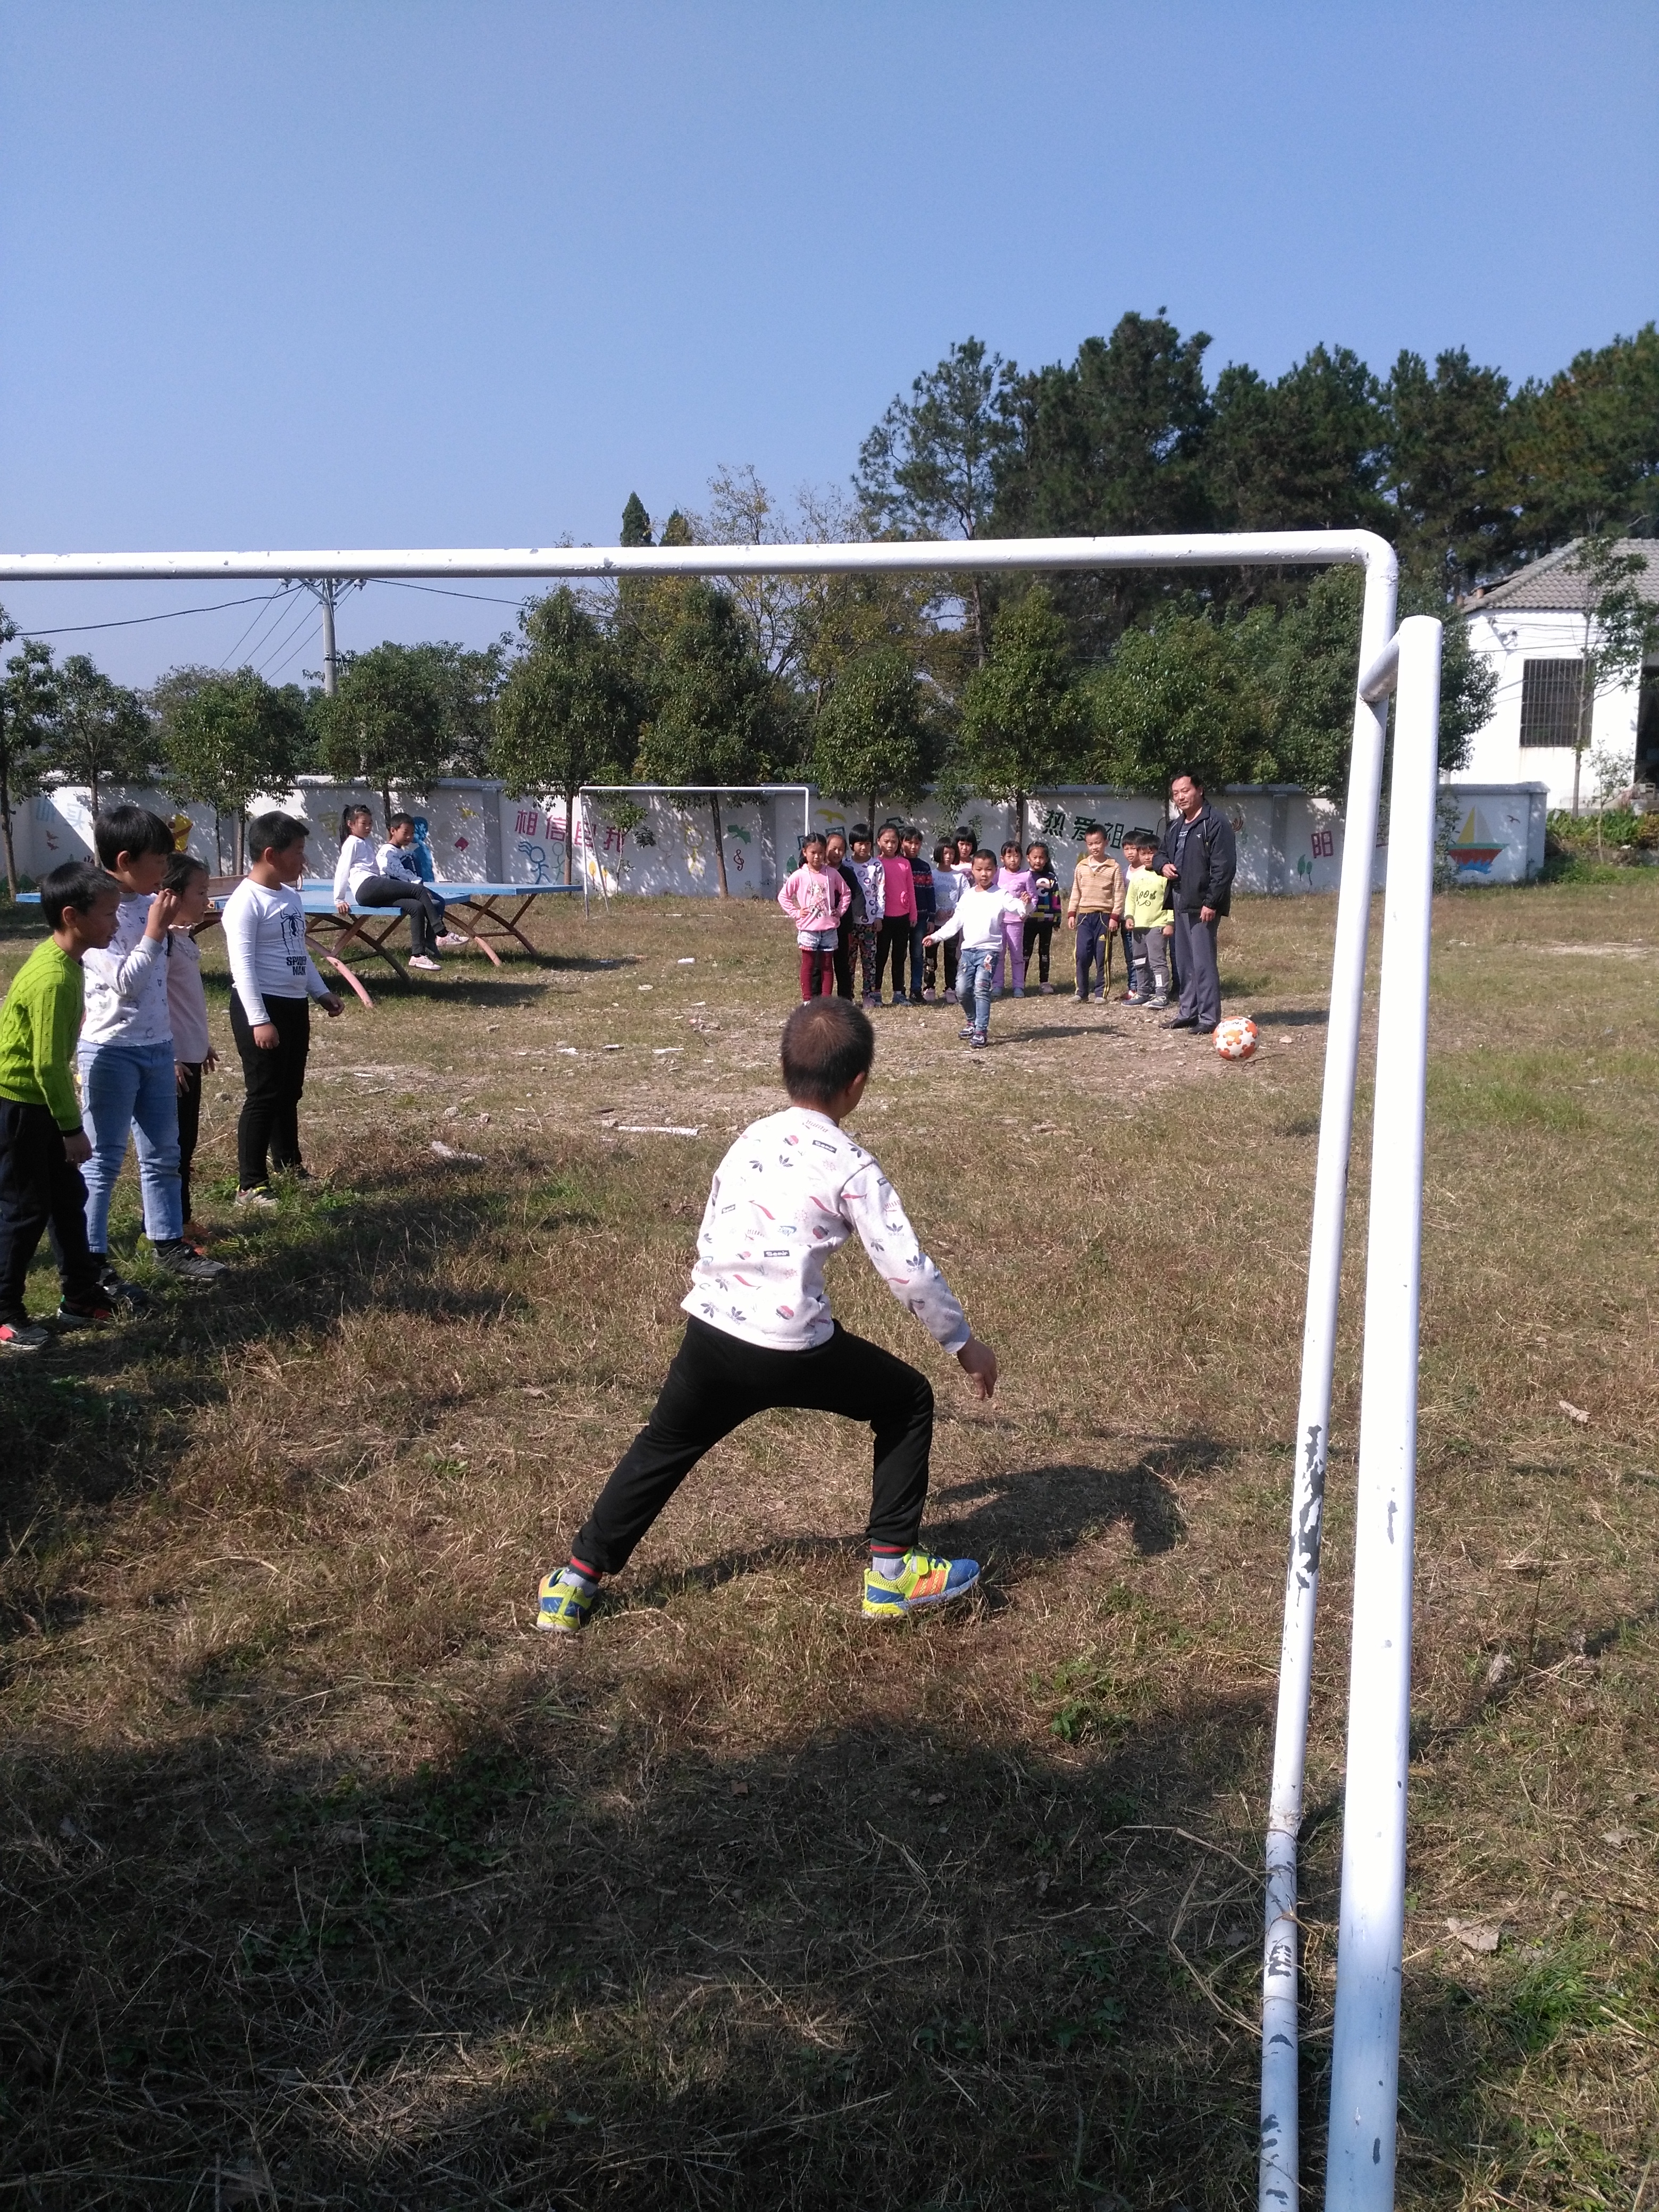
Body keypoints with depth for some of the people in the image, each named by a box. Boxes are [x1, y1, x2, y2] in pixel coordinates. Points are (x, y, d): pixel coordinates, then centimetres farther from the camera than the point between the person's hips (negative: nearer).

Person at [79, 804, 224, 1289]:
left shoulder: (150, 904, 6)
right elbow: (124, 982, -20)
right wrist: (155, 933, -16)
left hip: (157, 1047, 7)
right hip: (111, 1051, -7)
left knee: (162, 1154, 15)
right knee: (103, 1160, 1)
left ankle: (168, 1245, 26)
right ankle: (92, 1262, 10)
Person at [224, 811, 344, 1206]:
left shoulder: (291, 896, 11)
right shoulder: (246, 901, -16)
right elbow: (242, 964, -20)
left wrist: (321, 992, 21)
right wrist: (259, 1019, -24)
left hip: (294, 1004, 9)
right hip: (262, 1008, -9)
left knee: (289, 1092, 17)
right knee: (264, 1095, -6)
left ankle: (289, 1166, 31)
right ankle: (250, 1186, 1)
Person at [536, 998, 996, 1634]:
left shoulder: (749, 1140, 13)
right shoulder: (849, 1165, -4)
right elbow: (908, 1270, -5)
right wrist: (964, 1343, 7)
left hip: (709, 1331, 5)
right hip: (791, 1349, -5)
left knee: (662, 1447, 27)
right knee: (909, 1401, 17)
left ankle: (575, 1581, 31)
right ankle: (894, 1570, 19)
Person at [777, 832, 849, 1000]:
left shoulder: (831, 874, 1)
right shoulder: (799, 876, -4)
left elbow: (846, 893, 12)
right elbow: (783, 897, 0)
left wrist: (840, 911, 2)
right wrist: (795, 913, -5)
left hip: (829, 928, 2)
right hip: (808, 928, -2)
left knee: (827, 966, 7)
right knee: (808, 965, 4)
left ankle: (826, 1000, 12)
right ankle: (808, 1000, 7)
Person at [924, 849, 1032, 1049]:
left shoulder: (1000, 895, -3)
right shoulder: (967, 896, 11)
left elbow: (1019, 908, -17)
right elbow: (956, 922, 15)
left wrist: (1026, 905, -39)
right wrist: (937, 936, 8)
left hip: (989, 950, -5)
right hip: (968, 950, 5)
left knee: (981, 989, -16)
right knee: (962, 990, 5)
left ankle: (981, 1031, -15)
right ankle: (973, 1022, 28)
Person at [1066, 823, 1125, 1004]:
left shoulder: (1114, 868, 0)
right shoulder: (1081, 867, 10)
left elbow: (1119, 894, -2)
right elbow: (1076, 892, 13)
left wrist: (1115, 916, -9)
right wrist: (1071, 914, 7)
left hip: (1105, 916, -3)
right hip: (1084, 915, 3)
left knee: (1103, 957, 0)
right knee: (1082, 956, -3)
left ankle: (1101, 993, 8)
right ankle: (1081, 993, 6)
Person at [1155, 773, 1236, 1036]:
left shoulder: (1216, 824, -10)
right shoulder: (1175, 826, 17)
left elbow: (1224, 867, -16)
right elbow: (1162, 852, 32)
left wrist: (1211, 903, -20)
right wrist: (1163, 865, 6)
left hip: (1203, 905, -9)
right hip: (1181, 903, 9)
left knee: (1203, 961, -10)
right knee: (1185, 961, 13)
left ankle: (1209, 1018, -7)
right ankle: (1189, 1012, 22)